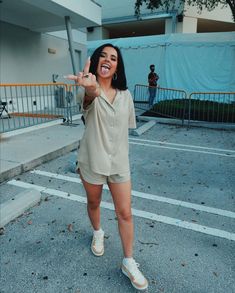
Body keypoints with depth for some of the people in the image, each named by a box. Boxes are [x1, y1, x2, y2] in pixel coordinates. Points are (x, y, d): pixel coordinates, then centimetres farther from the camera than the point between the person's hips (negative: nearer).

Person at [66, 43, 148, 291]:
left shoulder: (125, 95, 1)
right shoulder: (90, 91, -10)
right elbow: (90, 97, -37)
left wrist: (117, 148, 9)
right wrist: (91, 88, -60)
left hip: (119, 162, 2)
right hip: (92, 161, -1)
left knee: (125, 213, 5)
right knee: (93, 203, 21)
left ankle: (128, 263, 24)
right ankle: (98, 233, 52)